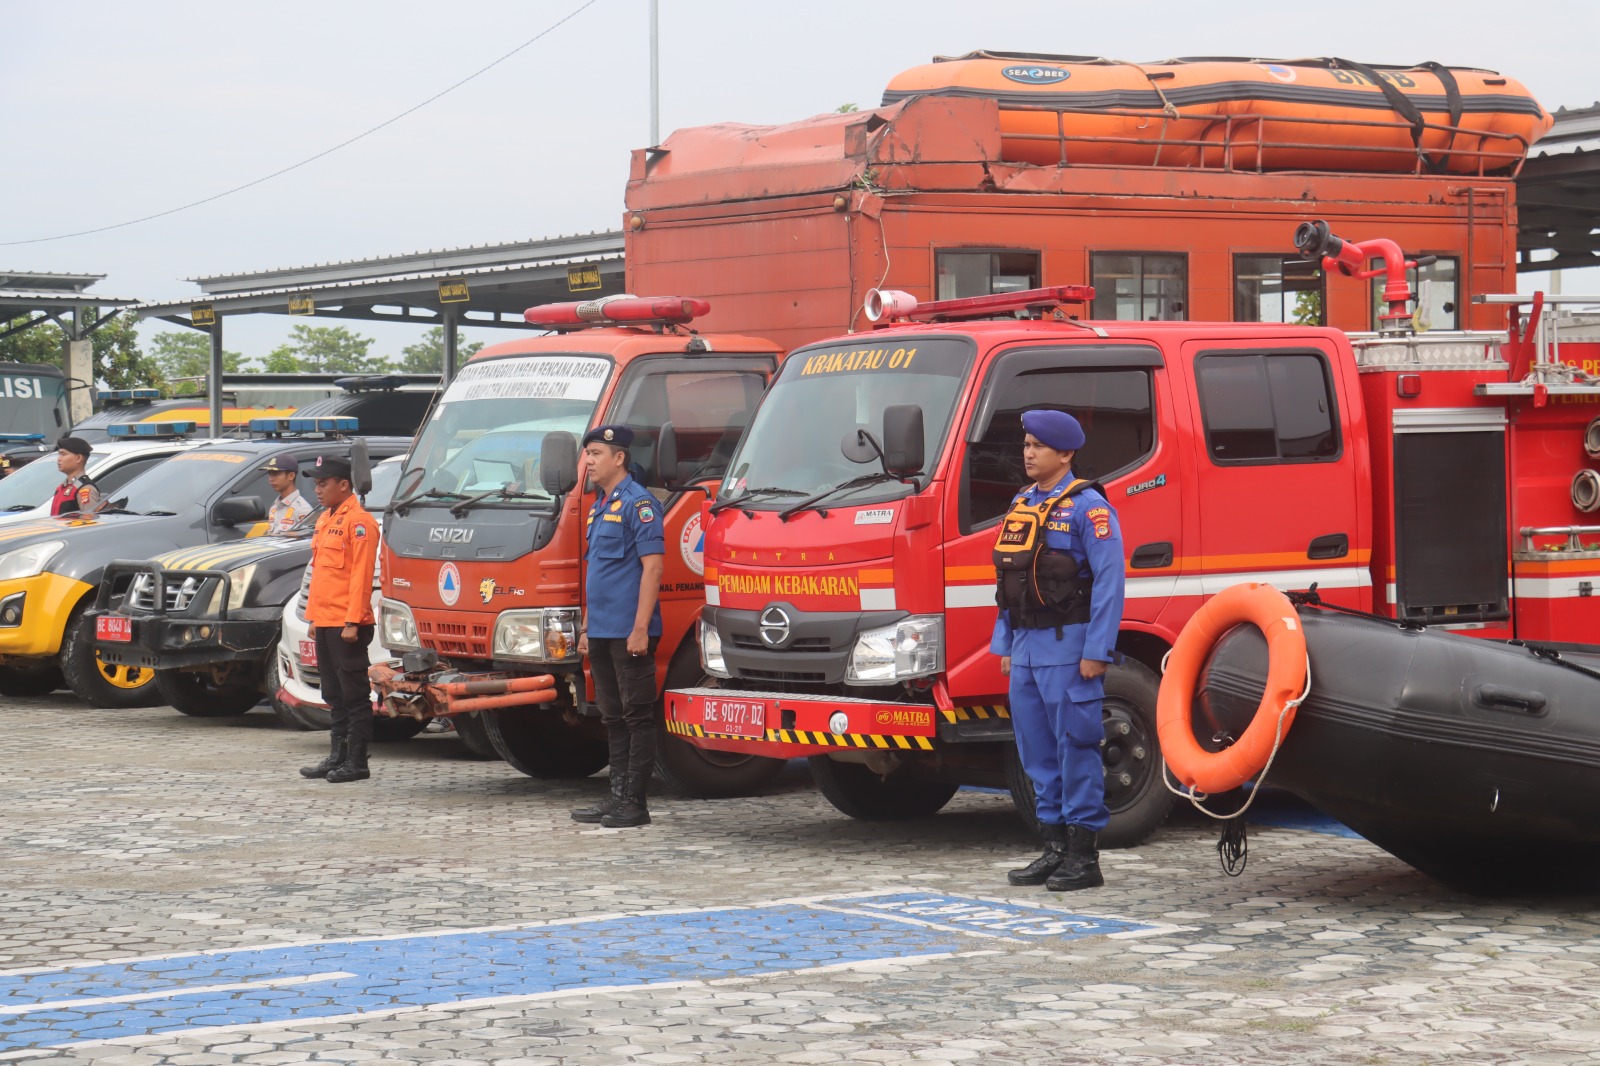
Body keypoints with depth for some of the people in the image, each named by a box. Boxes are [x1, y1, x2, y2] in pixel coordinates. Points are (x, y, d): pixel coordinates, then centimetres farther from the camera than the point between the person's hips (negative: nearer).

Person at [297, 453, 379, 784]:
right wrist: (313, 617, 18)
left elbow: (361, 574, -16)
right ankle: (337, 757, 19)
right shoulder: (325, 520, 17)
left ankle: (357, 763, -2)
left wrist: (352, 622, -21)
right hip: (325, 623, 9)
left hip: (347, 625, -9)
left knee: (355, 695, -4)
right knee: (335, 695, 13)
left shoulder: (358, 521, -11)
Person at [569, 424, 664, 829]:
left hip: (629, 633, -9)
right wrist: (587, 629, 20)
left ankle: (635, 802, -3)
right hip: (602, 634, 9)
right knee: (613, 718, 12)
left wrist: (640, 629, -21)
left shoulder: (638, 503, -10)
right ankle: (617, 796, 17)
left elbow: (653, 565, -17)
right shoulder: (599, 506, 18)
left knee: (637, 716, -4)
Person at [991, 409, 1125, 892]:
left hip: (1068, 645, -8)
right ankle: (1054, 848, 16)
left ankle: (1083, 857, -2)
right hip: (1026, 648, 8)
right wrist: (1005, 645, 15)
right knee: (1037, 749, 9)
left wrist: (1096, 652, -18)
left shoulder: (1088, 507, -8)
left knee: (1077, 744, -5)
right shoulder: (1021, 505, 16)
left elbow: (1109, 580, -14)